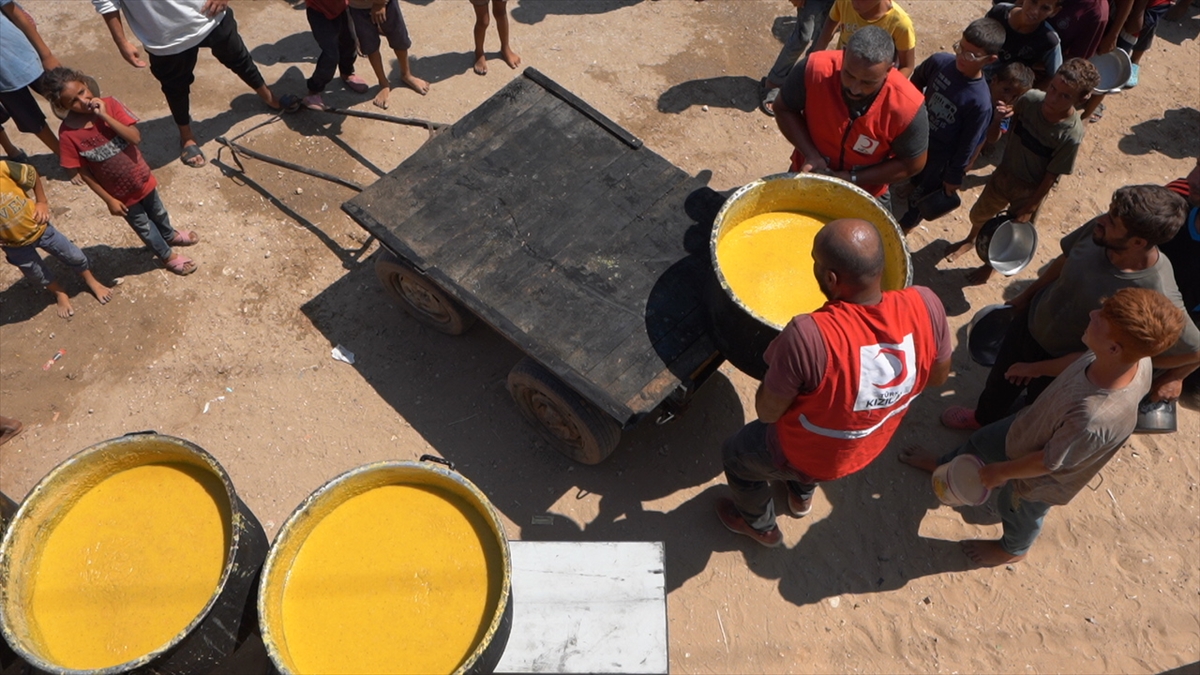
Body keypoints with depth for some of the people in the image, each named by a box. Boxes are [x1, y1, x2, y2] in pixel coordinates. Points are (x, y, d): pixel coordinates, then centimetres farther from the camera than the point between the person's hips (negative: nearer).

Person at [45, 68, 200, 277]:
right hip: (121, 193, -3)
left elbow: (136, 137, -25)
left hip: (142, 178, 3)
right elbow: (84, 173, -15)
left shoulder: (108, 104, -18)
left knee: (157, 212, 31)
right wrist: (109, 200, -12)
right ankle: (167, 256, 46)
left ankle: (170, 236, 62)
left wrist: (105, 116, -33)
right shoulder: (68, 133, -25)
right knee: (143, 226, 21)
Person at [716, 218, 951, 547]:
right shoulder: (925, 305, -27)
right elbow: (938, 376, -7)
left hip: (804, 456, -5)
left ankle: (759, 524, 55)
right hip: (874, 443, 5)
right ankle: (802, 494, 64)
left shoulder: (808, 337, -43)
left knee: (736, 455, 27)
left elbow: (767, 412, -26)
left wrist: (778, 369, -9)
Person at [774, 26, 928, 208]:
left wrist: (853, 178, -24)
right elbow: (784, 109, -13)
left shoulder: (907, 107, -32)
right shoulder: (814, 69, -31)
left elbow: (912, 164, -17)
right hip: (807, 175, 2)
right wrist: (811, 154, -26)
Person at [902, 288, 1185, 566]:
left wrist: (1001, 472, -12)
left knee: (1018, 513, 27)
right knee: (980, 442, 31)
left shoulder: (1096, 419, -49)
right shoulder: (1135, 358, -29)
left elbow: (1048, 463, -30)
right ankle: (946, 468, 64)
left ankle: (1012, 550, 62)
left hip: (1039, 481, -6)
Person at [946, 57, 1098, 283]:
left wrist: (1029, 209, -16)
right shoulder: (1030, 99, -23)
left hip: (1030, 189, -4)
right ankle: (971, 240, 62)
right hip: (1004, 172, 4)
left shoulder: (1071, 135, -33)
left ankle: (991, 264, 51)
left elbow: (1051, 176, -22)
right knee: (979, 213, 29)